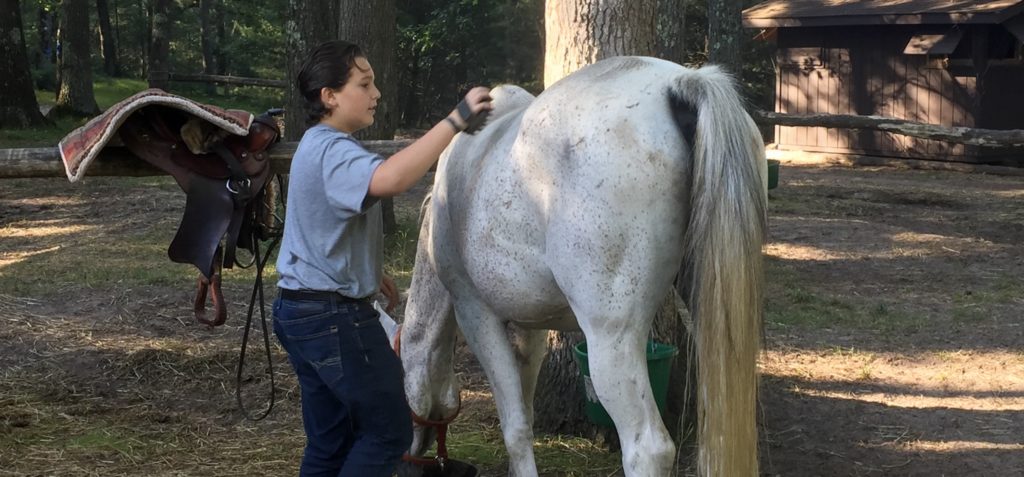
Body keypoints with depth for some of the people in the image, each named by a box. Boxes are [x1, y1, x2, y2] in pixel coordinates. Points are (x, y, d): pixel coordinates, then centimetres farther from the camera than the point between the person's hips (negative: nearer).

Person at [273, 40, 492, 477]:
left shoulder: (317, 145, 16)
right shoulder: (333, 151, -19)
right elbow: (388, 179, -42)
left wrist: (368, 275, 31)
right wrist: (455, 120, -40)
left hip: (303, 309, 10)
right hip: (335, 316, -10)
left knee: (330, 441, 13)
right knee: (388, 430, -1)